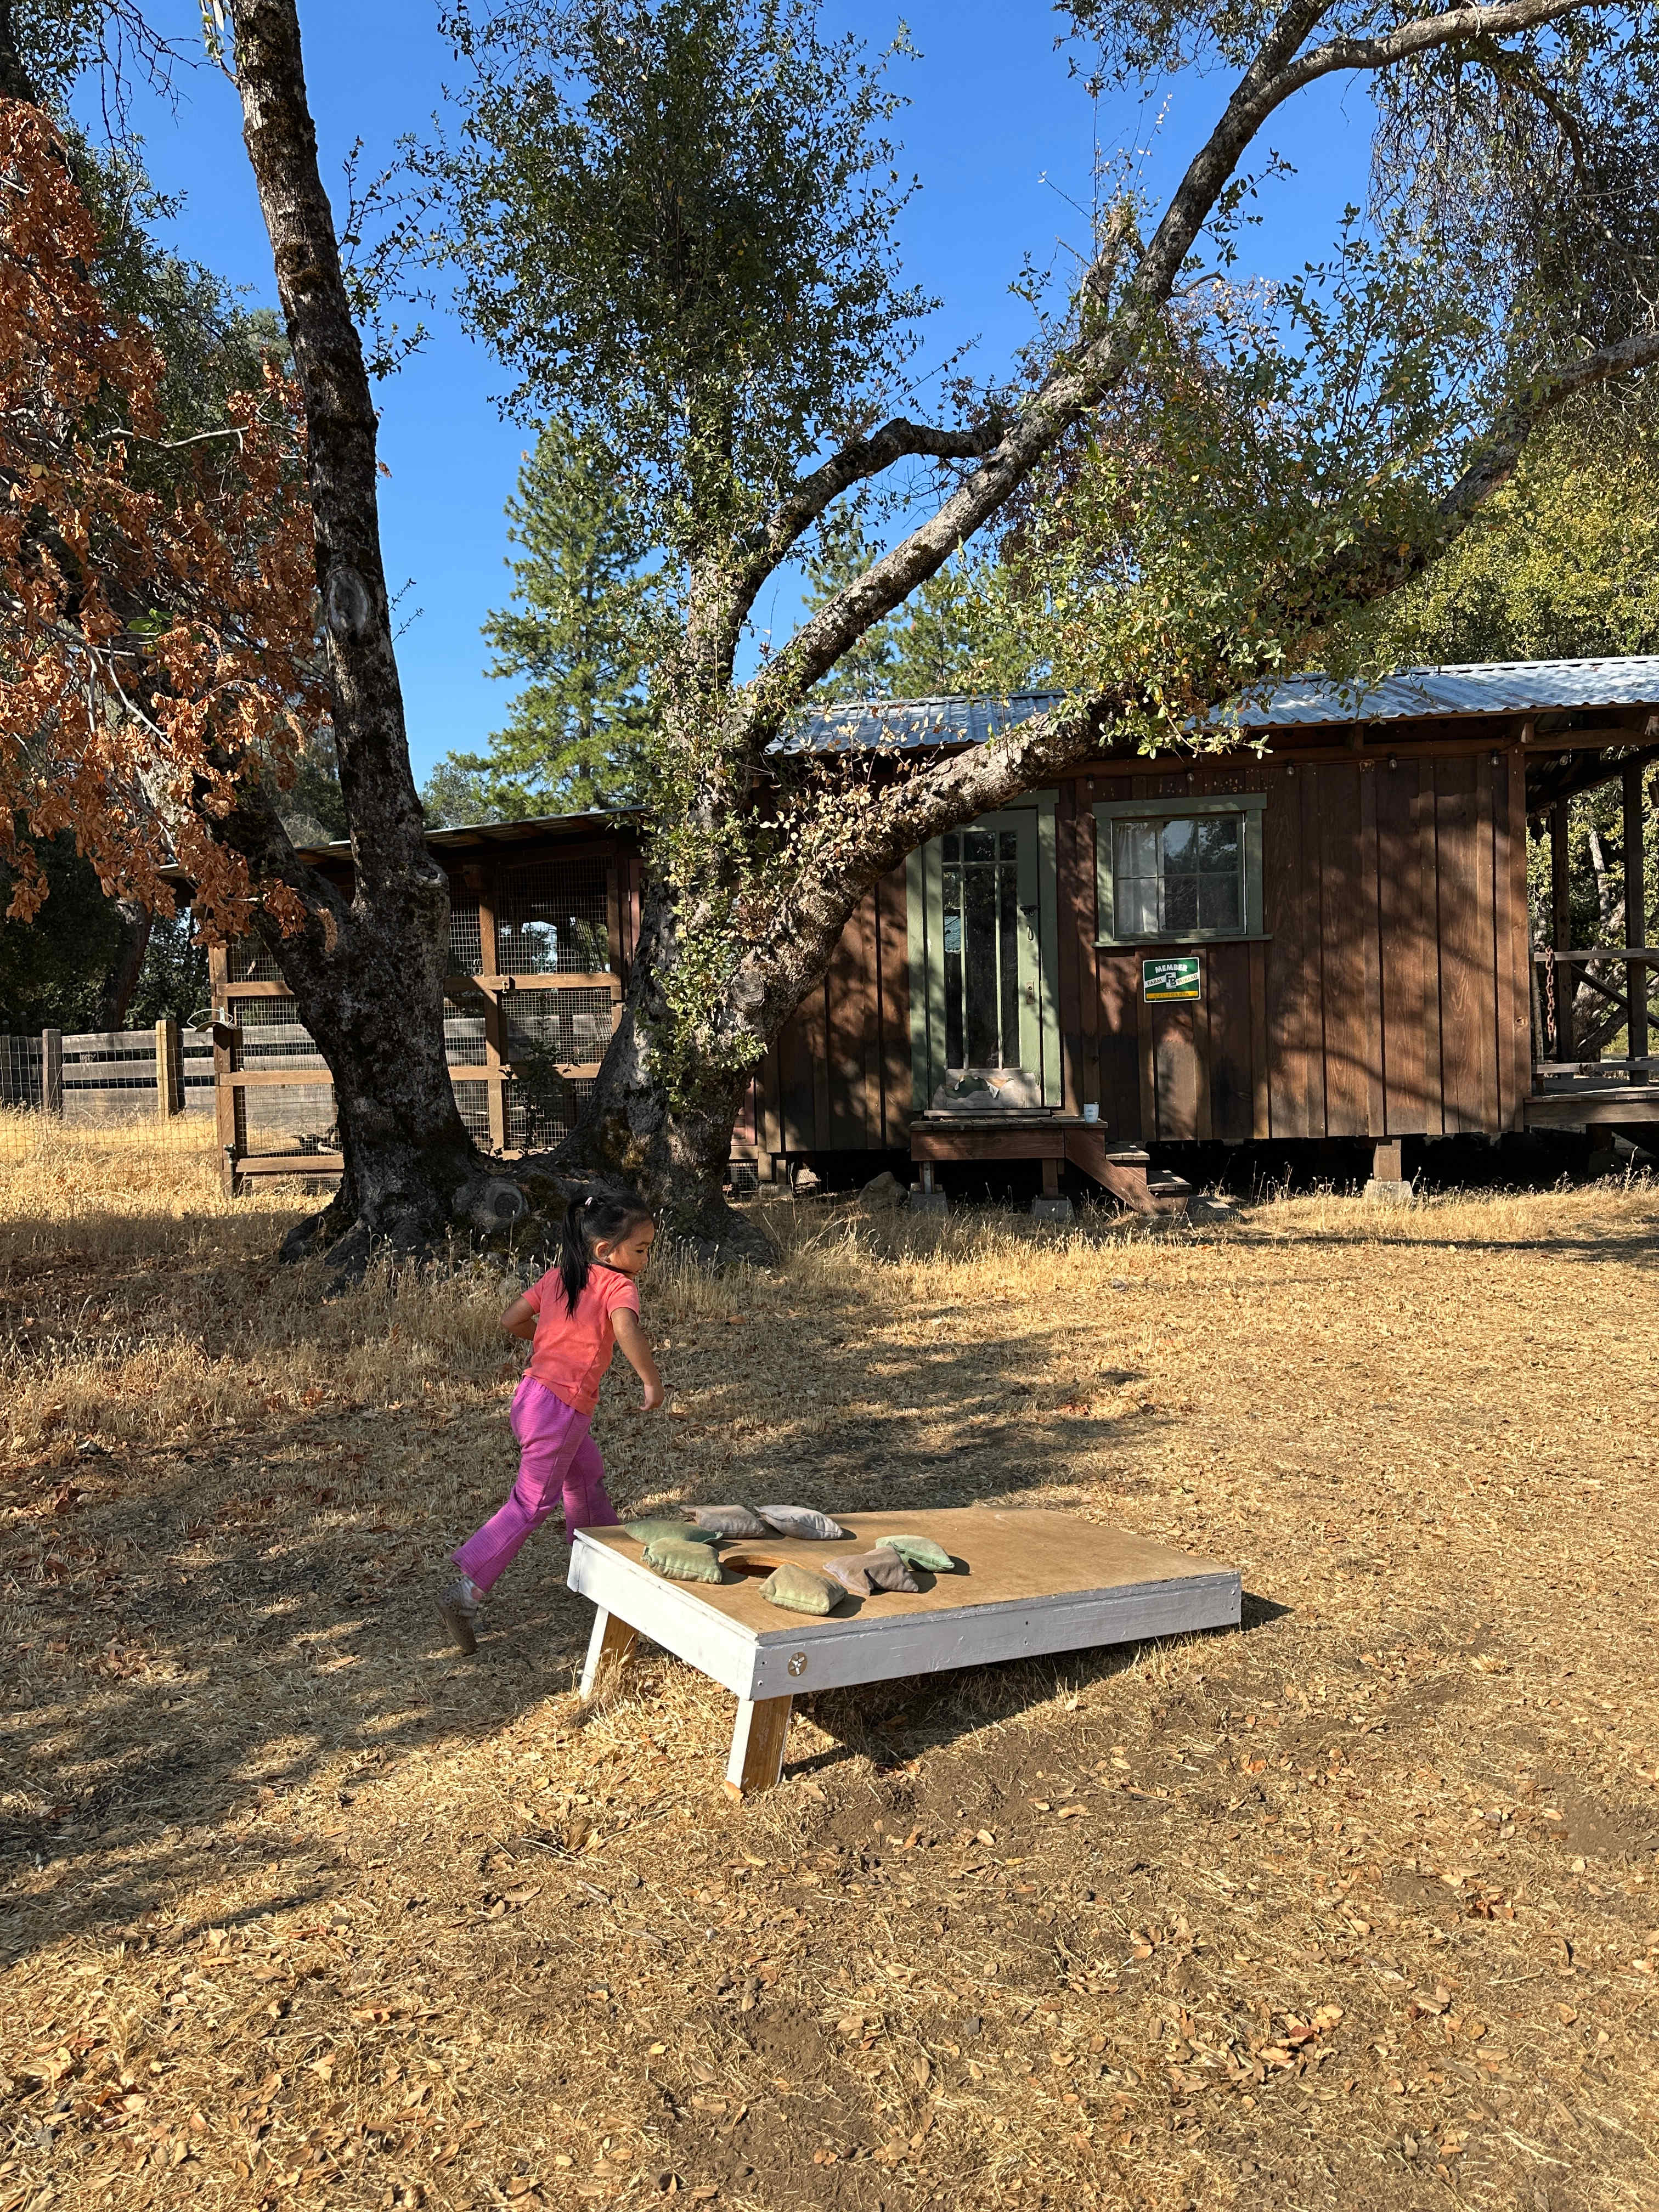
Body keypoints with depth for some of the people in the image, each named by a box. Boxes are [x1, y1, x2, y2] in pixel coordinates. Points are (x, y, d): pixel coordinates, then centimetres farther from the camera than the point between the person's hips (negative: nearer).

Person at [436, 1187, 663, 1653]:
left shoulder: (557, 1278, 8)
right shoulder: (618, 1285, -13)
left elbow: (511, 1320, 11)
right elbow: (627, 1329, -33)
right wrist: (652, 1382, -25)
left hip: (534, 1393, 9)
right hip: (561, 1409, -9)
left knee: (587, 1474, 28)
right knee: (531, 1504, -2)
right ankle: (464, 1596, -4)